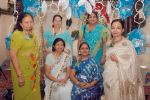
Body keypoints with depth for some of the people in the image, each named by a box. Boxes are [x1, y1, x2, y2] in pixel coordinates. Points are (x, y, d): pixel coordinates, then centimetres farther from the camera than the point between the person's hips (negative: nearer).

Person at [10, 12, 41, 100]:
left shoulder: (32, 34, 4)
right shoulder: (17, 34, -19)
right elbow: (13, 55, -23)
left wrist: (37, 69, 15)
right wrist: (19, 75, -25)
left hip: (34, 70, 7)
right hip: (23, 71, -7)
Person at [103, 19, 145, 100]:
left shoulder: (127, 43, -10)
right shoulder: (108, 44, 9)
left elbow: (132, 62, -13)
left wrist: (118, 59, -16)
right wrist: (106, 76, 11)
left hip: (122, 78, -5)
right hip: (110, 78, 6)